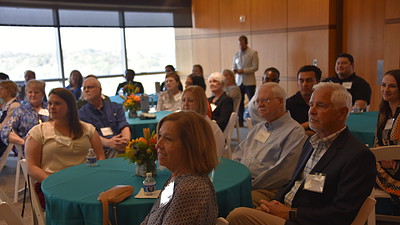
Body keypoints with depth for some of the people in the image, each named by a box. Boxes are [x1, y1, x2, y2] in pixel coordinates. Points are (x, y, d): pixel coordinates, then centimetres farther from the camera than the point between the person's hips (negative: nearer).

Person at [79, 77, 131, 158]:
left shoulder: (116, 107, 20)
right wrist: (108, 143, -27)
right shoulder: (82, 113, 13)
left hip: (117, 149, 2)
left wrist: (126, 140, -22)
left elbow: (124, 127, 5)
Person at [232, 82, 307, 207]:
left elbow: (283, 172, -14)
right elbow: (237, 156, 21)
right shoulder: (258, 128, 23)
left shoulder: (295, 131, -4)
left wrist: (250, 186, -14)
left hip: (267, 190, -7)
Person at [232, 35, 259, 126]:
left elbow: (255, 67, -7)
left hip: (249, 82, -4)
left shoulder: (253, 53, -1)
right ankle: (240, 121, 13)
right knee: (239, 102, 5)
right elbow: (234, 66, 17)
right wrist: (234, 70, -7)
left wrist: (243, 70, -17)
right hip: (239, 82, 4)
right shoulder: (236, 54, 13)